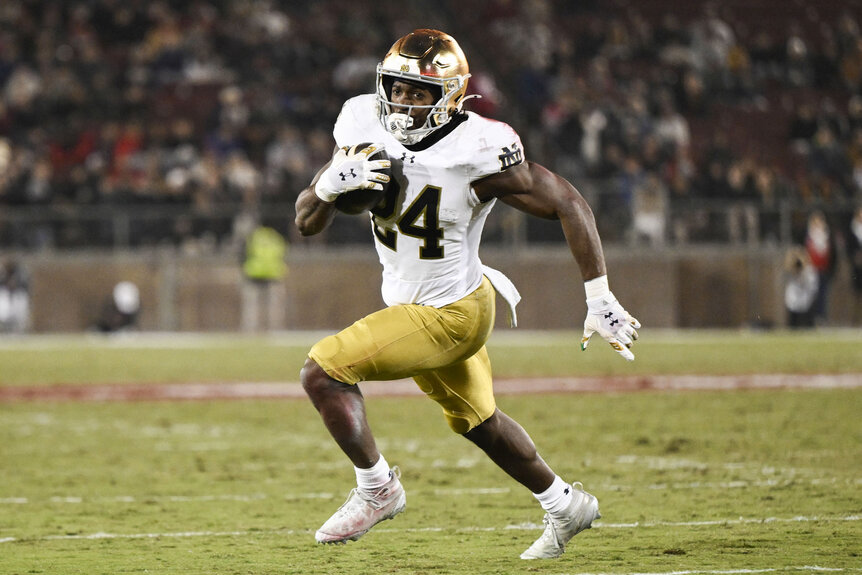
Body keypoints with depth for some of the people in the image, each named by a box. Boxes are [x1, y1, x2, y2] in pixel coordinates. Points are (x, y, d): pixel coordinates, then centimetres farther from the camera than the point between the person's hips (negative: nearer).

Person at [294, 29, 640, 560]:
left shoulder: (477, 153, -27)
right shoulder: (366, 128, -10)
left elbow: (569, 206, -20)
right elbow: (307, 222, -5)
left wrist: (601, 302, -20)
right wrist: (331, 184, -29)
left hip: (451, 315, -8)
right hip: (408, 302, 8)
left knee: (324, 371, -16)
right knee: (478, 420, 25)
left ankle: (377, 489, 3)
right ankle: (564, 505, 46)